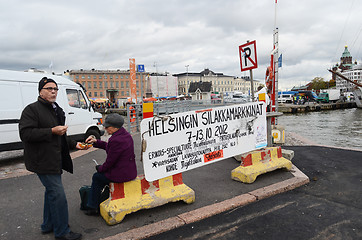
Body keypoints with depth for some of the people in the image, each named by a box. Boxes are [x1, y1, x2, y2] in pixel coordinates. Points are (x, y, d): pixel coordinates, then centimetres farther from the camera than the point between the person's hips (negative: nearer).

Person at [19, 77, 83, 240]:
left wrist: (74, 144, 19)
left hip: (54, 159, 9)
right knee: (58, 194, -7)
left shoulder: (57, 110, 17)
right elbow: (25, 133, -22)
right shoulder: (32, 109, -11)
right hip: (42, 161, -9)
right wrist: (52, 131, -24)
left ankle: (48, 225, 36)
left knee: (51, 192, 19)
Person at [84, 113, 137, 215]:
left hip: (121, 174, -9)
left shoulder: (116, 140, -25)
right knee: (102, 173, 26)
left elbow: (109, 162, -17)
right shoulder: (126, 134, 5)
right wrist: (96, 142, 12)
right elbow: (109, 146, 19)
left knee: (97, 177, 12)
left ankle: (93, 208, 26)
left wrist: (100, 168, 2)